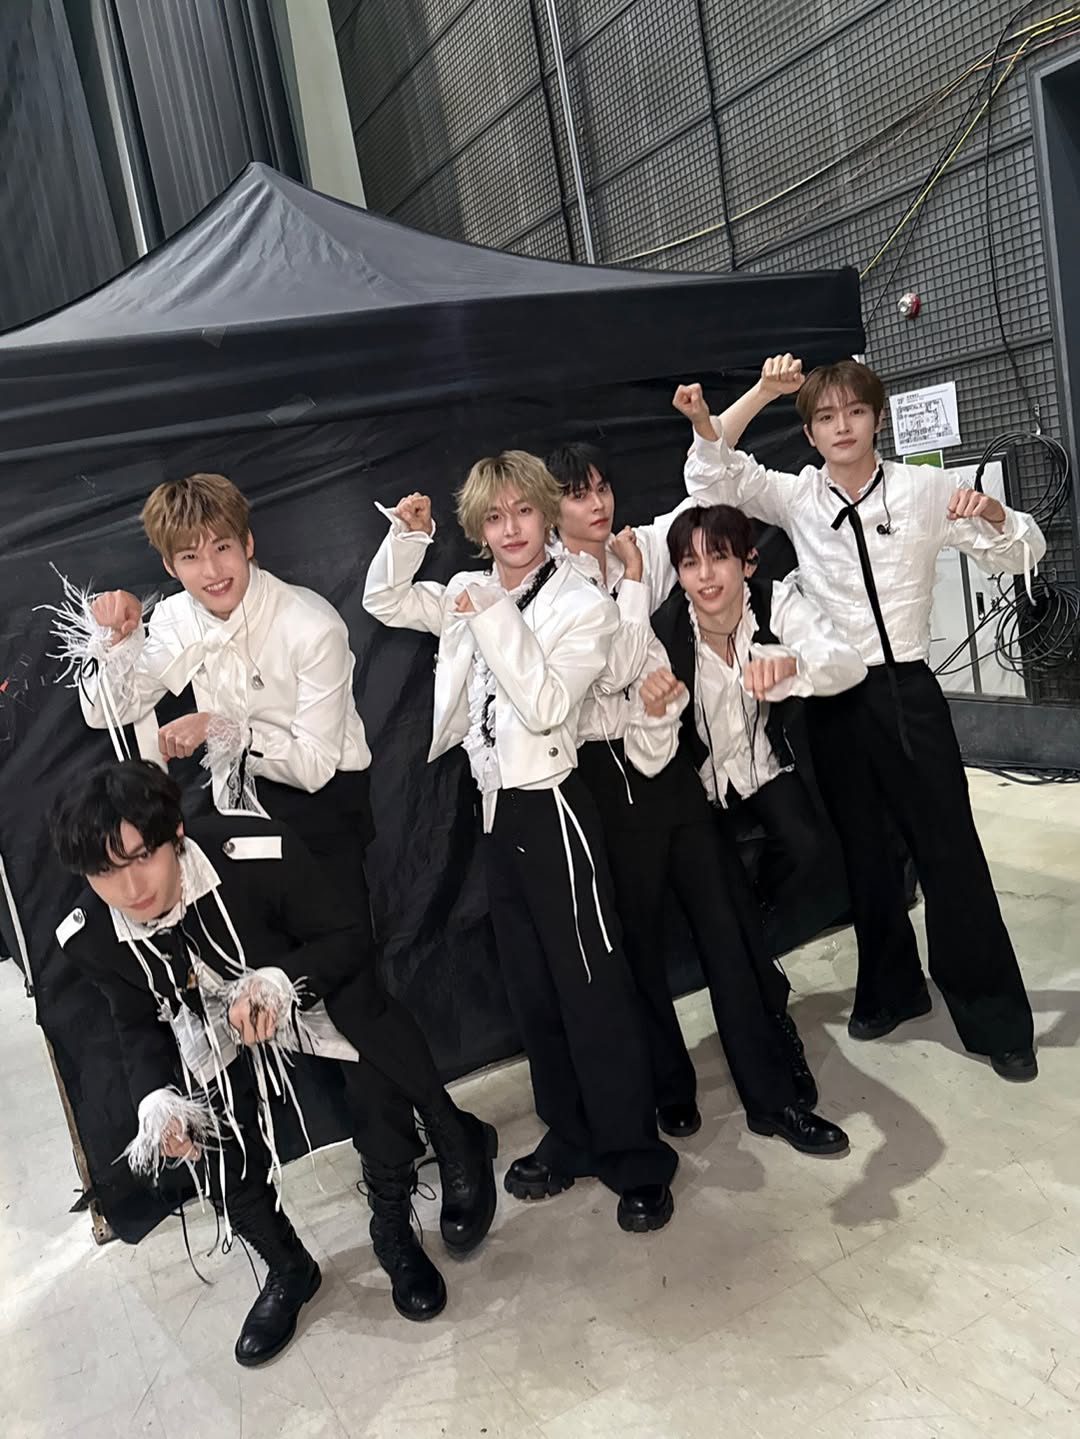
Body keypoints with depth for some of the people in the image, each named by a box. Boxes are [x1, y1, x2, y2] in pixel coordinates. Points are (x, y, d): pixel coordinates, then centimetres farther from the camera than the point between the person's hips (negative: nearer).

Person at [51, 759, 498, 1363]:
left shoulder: (262, 853, -35)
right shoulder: (90, 937, -21)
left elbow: (350, 936, -22)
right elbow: (139, 1025, -3)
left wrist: (281, 980, -40)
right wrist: (155, 1095, -22)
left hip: (316, 989, -3)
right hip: (216, 1037, 3)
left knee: (383, 1105, -19)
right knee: (217, 1151, -12)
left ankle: (395, 1234, 14)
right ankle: (287, 1268, 20)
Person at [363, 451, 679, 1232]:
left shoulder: (583, 603, -10)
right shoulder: (471, 594, 7)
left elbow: (545, 706, -21)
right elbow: (386, 603, 14)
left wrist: (494, 619, -24)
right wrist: (409, 537, -1)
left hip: (551, 807, -7)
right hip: (495, 808, 7)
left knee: (593, 989, 0)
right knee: (531, 989, 16)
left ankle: (637, 1159, 16)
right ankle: (572, 1137, 32)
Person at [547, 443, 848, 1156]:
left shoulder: (638, 551, 7)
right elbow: (613, 671, -18)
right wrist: (632, 585, -12)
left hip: (667, 763, 5)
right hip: (607, 772, -5)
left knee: (724, 919, 6)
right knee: (639, 937, 9)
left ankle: (773, 1091, 16)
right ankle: (669, 1085, 28)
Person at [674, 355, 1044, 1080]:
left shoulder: (924, 488, -1)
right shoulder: (797, 496, 3)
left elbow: (1021, 556, 2)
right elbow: (713, 471, -6)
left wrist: (991, 512, -19)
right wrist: (763, 392, -18)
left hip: (908, 690, -2)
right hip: (833, 697, 2)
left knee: (950, 850, 0)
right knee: (864, 851, 14)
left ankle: (996, 1018, 15)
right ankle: (892, 988, 34)